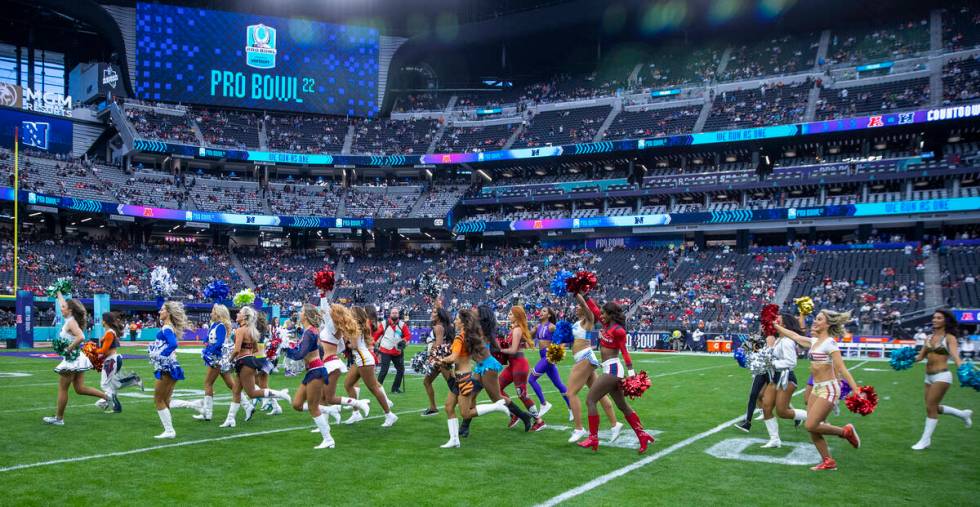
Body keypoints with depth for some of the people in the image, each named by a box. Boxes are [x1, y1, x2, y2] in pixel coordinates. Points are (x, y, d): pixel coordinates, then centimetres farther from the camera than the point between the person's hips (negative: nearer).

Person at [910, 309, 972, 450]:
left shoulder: (949, 338, -6)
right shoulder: (929, 338, 11)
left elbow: (955, 355, -20)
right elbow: (920, 356, 10)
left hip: (941, 376, -7)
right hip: (929, 376, 7)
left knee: (931, 407, -6)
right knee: (934, 407, 15)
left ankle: (925, 440, 5)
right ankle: (963, 414, 38)